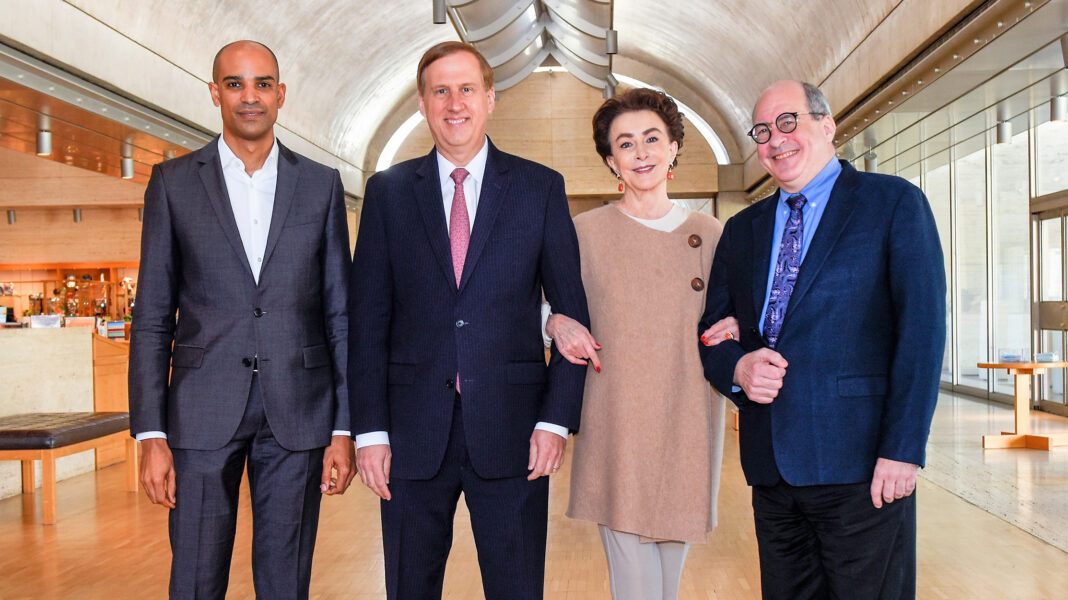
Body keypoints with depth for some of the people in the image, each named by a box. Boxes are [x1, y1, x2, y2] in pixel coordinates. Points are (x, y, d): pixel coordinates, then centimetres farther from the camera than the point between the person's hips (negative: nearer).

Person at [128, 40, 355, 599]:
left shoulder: (321, 185, 6)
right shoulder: (173, 182, 5)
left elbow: (339, 313, 6)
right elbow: (152, 318, 4)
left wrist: (344, 428, 0)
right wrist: (151, 433, -4)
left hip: (297, 412, 1)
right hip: (203, 412, 0)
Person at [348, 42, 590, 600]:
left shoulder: (540, 188, 3)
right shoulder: (388, 192, 6)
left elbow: (572, 313, 2)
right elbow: (367, 320, 4)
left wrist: (556, 419, -6)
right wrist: (370, 429, -2)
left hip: (511, 432, -1)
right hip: (413, 434, 1)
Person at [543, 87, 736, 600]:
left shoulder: (709, 233, 7)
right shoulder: (585, 231, 1)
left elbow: (730, 316, 17)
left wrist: (734, 328, -5)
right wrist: (557, 324, -10)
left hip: (689, 427, 3)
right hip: (617, 428, -2)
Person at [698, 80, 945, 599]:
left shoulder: (894, 203, 0)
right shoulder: (742, 229, 15)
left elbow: (921, 330, -7)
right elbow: (712, 331, 15)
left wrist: (902, 450, -15)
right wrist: (737, 368, -8)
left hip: (860, 464, -4)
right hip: (771, 465, 5)